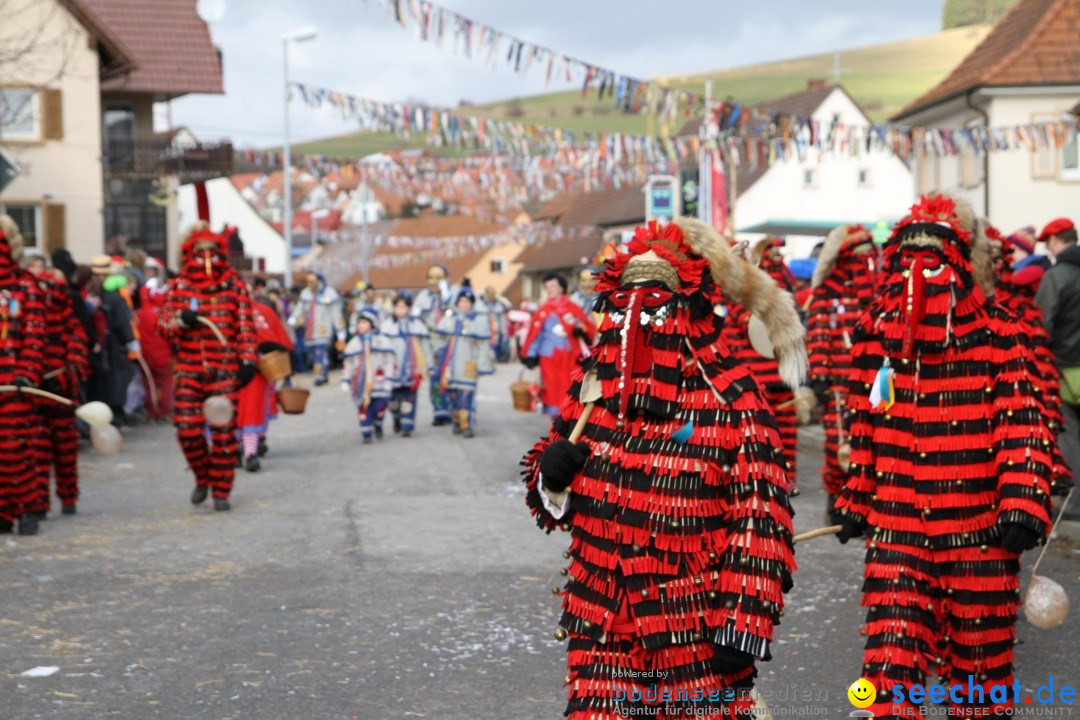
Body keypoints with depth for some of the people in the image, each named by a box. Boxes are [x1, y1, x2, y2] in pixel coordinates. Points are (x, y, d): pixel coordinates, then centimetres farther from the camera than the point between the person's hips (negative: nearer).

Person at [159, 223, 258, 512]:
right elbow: (163, 324, 7)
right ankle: (203, 477, 22)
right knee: (187, 429, -4)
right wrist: (180, 320, -14)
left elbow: (245, 326, 3)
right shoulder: (178, 286, 8)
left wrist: (248, 360, -4)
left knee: (224, 431, -2)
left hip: (225, 370, -1)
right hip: (189, 369, 1)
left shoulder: (234, 285, 5)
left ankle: (221, 491, 9)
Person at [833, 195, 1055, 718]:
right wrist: (855, 500, 17)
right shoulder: (876, 332, 2)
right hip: (894, 526, 2)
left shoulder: (996, 334, -6)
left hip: (980, 534, -1)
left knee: (979, 654, 13)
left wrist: (1022, 506, -16)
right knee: (890, 655, -6)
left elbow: (1025, 424, -7)